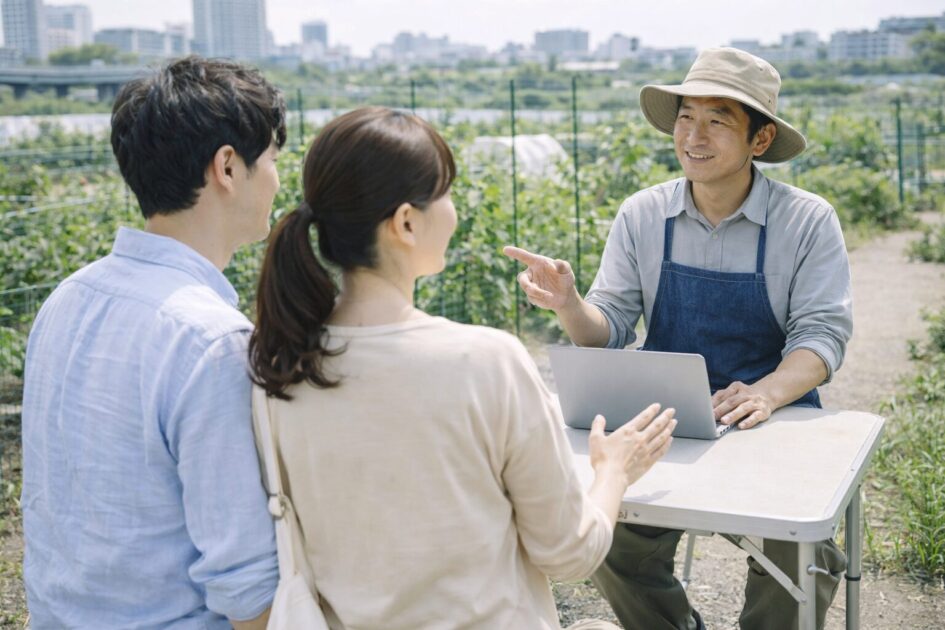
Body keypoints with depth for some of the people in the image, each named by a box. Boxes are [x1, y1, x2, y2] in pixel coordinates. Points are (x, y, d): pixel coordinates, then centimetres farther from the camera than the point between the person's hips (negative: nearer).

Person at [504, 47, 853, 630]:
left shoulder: (808, 221, -4)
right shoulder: (642, 216, 2)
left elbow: (822, 332, -9)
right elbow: (610, 330, 1)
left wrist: (767, 392, -29)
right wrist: (569, 304, -22)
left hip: (776, 421, -1)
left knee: (797, 559, -23)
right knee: (614, 543, -18)